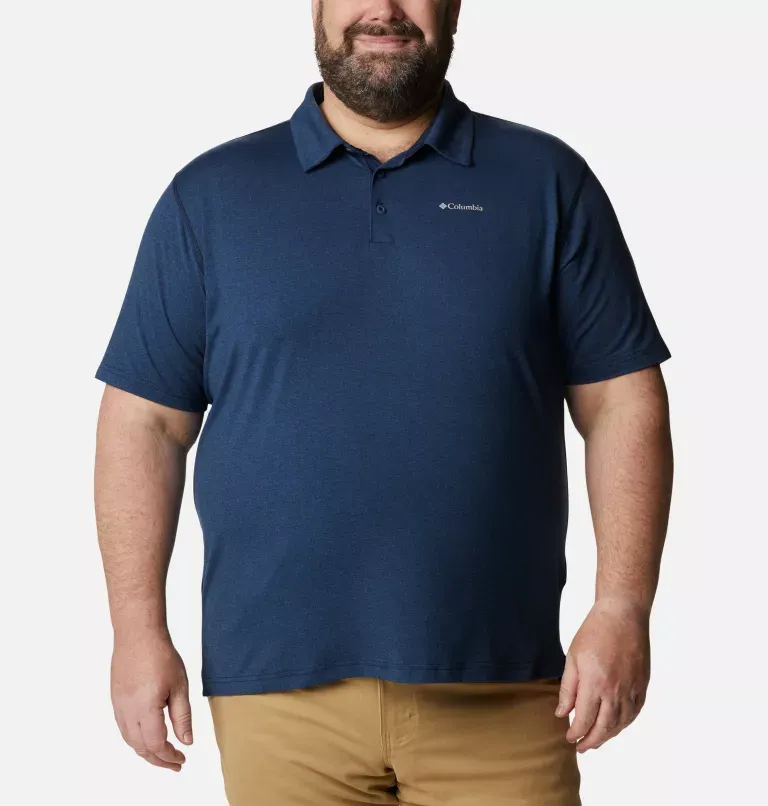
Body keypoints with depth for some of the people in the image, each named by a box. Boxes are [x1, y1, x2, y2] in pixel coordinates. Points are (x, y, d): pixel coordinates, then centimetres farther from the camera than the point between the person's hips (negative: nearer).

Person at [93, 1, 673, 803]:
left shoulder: (547, 182, 7)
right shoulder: (209, 196, 7)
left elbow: (621, 404, 4)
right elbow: (146, 423, 6)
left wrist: (622, 609, -6)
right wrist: (139, 631, -1)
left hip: (499, 690, 0)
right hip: (281, 693, 1)